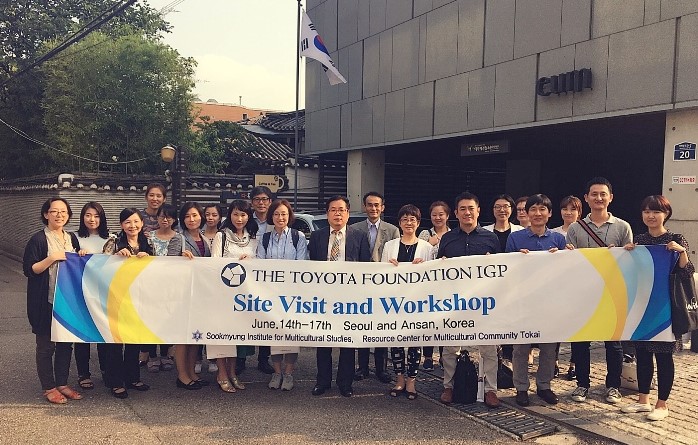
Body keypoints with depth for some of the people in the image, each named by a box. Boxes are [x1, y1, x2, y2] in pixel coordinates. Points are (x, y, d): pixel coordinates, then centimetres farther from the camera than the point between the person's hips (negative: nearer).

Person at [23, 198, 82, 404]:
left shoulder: (72, 238, 11)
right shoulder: (38, 240, -8)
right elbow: (29, 270, -12)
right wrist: (51, 258, -22)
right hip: (46, 302, -6)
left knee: (66, 343, 12)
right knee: (46, 345, 4)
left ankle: (62, 384, 23)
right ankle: (48, 387, 15)